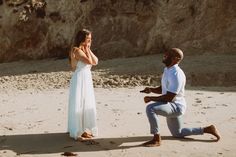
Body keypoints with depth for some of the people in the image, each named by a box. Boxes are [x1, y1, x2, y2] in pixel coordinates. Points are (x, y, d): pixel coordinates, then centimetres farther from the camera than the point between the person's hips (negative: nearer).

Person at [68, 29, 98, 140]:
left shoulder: (84, 50, 14)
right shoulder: (76, 50, -13)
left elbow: (95, 61, 6)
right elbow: (89, 61, -23)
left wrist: (88, 49, 2)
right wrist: (86, 49, -12)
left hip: (87, 80, 9)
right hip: (79, 80, -9)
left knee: (88, 106, 13)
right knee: (79, 106, -3)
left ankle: (85, 129, 25)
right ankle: (78, 132, 6)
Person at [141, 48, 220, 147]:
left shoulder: (176, 74, -25)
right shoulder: (167, 70, 5)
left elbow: (169, 97, -28)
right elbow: (162, 89, 17)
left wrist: (151, 98, -23)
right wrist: (151, 89, -2)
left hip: (176, 106, -10)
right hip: (171, 106, 10)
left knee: (150, 108, -33)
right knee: (177, 134, 25)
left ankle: (156, 139, -23)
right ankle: (207, 129, 33)